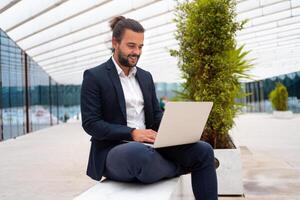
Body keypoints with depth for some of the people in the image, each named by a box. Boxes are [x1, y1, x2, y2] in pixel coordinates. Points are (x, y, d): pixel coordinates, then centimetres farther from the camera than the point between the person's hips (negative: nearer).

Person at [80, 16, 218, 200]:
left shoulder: (146, 76, 15)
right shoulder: (94, 77, -3)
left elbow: (156, 114, 15)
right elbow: (90, 123, -10)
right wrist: (132, 133, -22)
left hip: (148, 146, 5)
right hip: (113, 150, -5)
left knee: (203, 150, -14)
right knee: (139, 153, -40)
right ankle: (181, 167, -8)